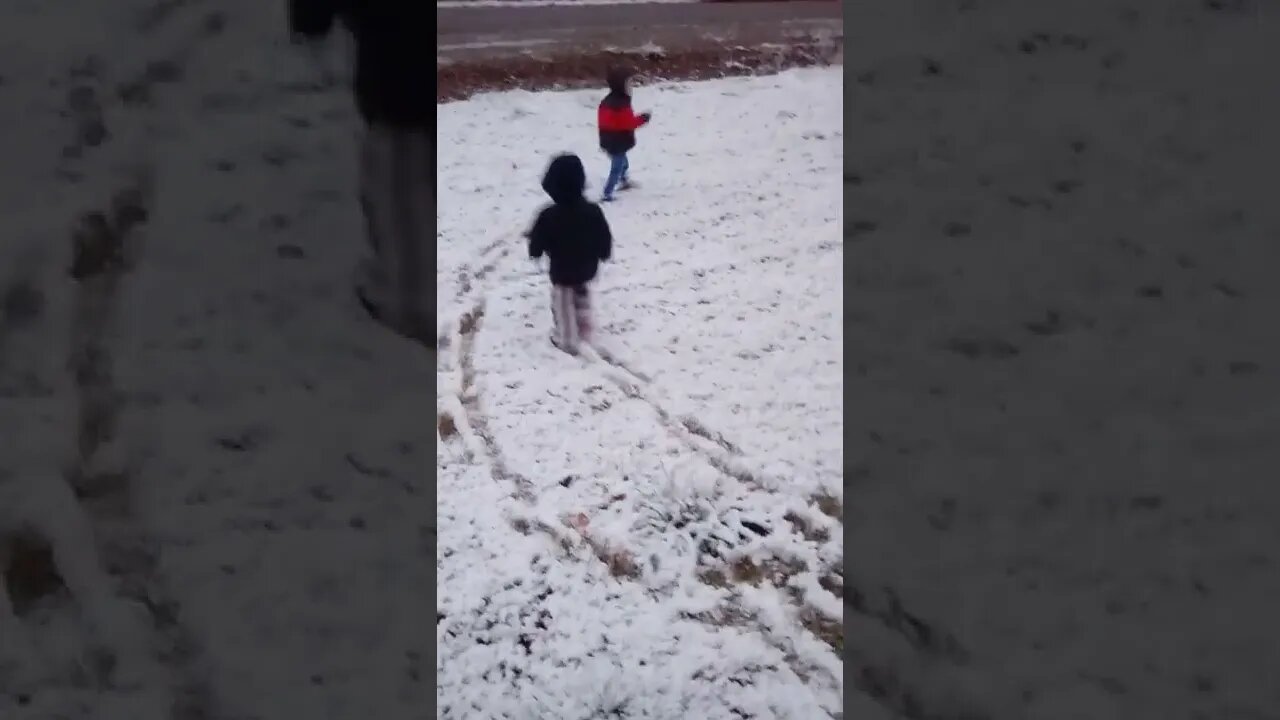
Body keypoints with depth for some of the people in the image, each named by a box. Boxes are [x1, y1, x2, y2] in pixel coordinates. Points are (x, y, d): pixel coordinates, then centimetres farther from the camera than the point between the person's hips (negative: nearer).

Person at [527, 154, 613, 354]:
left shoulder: (549, 216, -27)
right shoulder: (593, 211, -16)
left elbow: (537, 242, -14)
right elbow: (605, 239, -4)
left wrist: (535, 252, 9)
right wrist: (602, 254, 16)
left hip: (562, 272, -4)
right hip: (586, 269, 4)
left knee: (564, 306, 14)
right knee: (582, 300, 28)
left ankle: (567, 340, 25)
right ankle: (585, 334, 41)